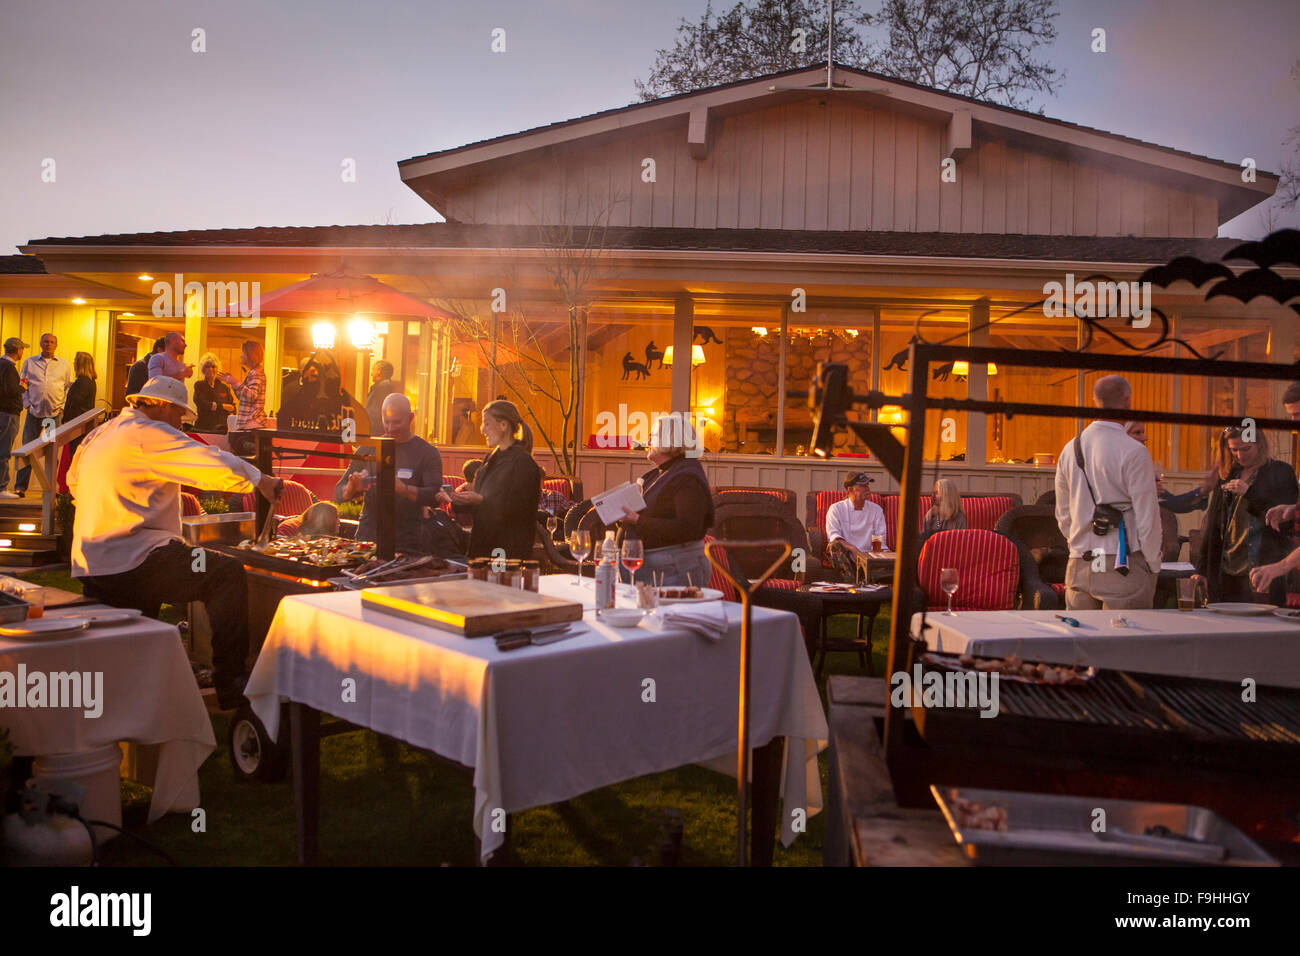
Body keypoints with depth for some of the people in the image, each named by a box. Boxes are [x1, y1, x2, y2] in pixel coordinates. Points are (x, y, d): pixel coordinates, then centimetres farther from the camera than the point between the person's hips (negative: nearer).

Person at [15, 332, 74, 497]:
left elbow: (70, 388, 12)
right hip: (34, 412, 0)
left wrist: (63, 407, 1)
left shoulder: (64, 365, 11)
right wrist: (27, 405, 0)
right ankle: (20, 487, 2)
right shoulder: (29, 362, 11)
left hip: (56, 413, 0)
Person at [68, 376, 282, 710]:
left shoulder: (97, 436, 19)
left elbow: (74, 483, 33)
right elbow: (216, 465, -17)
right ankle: (230, 686, -13)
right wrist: (261, 480, -2)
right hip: (128, 564, -10)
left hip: (90, 570, 10)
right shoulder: (148, 434, -10)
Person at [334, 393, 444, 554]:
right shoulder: (369, 449, 11)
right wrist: (352, 488, -13)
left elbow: (435, 496, -11)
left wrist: (404, 489, -28)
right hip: (368, 537, 2)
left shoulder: (427, 453, 2)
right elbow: (339, 493, 11)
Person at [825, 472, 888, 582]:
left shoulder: (876, 510, 12)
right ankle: (852, 582, -41)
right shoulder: (836, 509, 5)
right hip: (845, 556, -1)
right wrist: (852, 548, -25)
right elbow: (833, 536, -8)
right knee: (835, 545, -35)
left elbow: (880, 543, 8)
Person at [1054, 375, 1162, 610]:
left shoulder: (1070, 449, 7)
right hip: (1124, 568, -5)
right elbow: (1147, 517, -9)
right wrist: (1153, 566, 1)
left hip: (1078, 567, 6)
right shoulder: (1134, 452, -11)